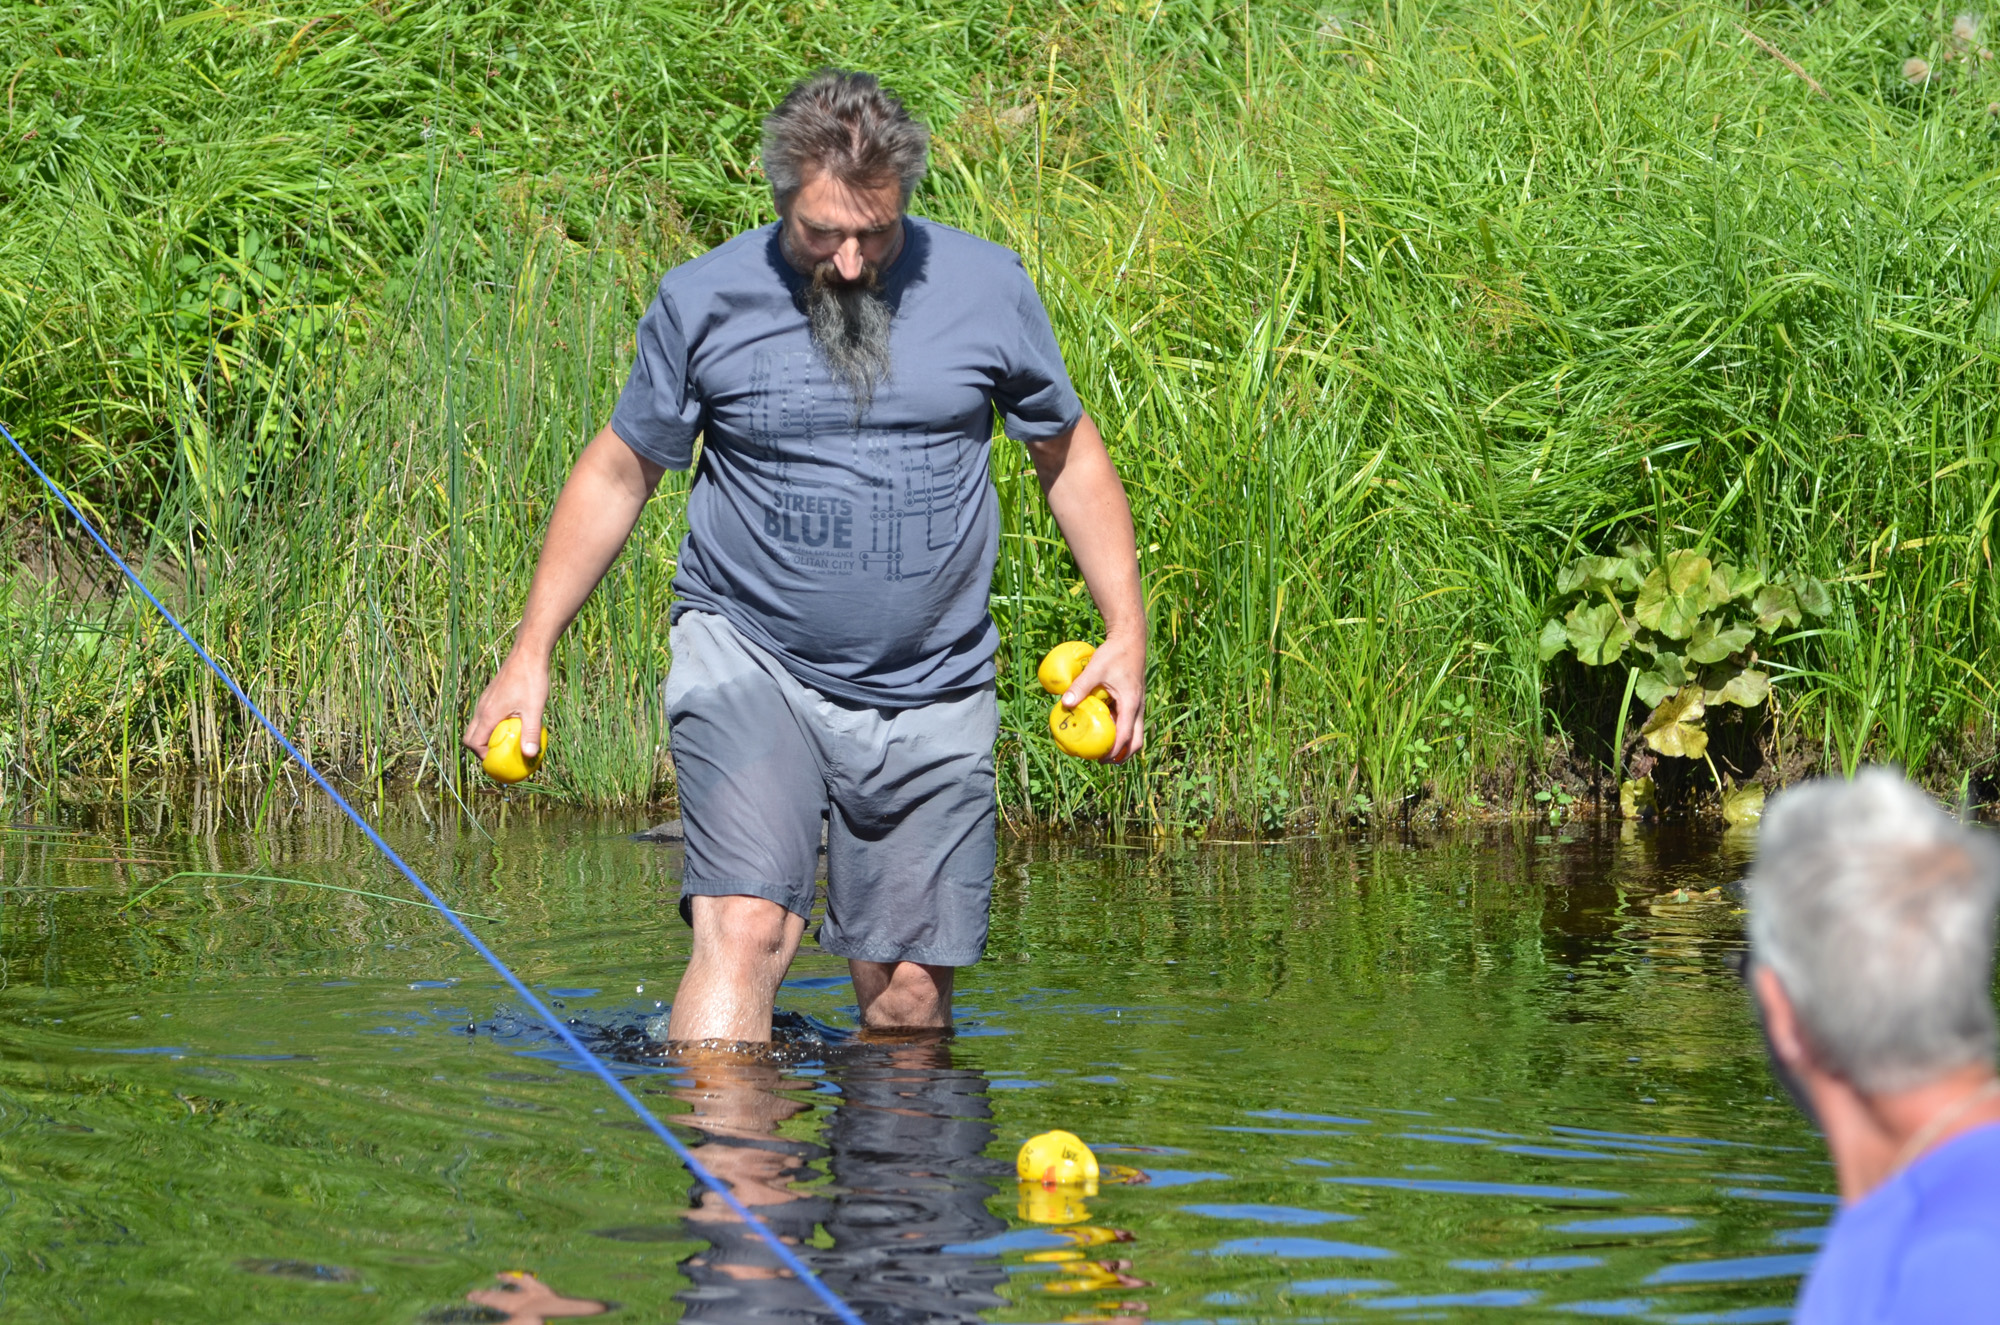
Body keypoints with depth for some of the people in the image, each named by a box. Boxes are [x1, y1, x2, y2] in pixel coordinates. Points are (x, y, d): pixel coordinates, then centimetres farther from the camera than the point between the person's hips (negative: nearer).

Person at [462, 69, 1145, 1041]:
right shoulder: (703, 302, -4)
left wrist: (1126, 630, 4)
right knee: (745, 927, -23)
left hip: (932, 692, 2)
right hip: (749, 661, -2)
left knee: (908, 995, 3)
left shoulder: (986, 290, 0)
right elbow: (618, 471, 8)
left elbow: (1070, 455, 13)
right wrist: (530, 653, 5)